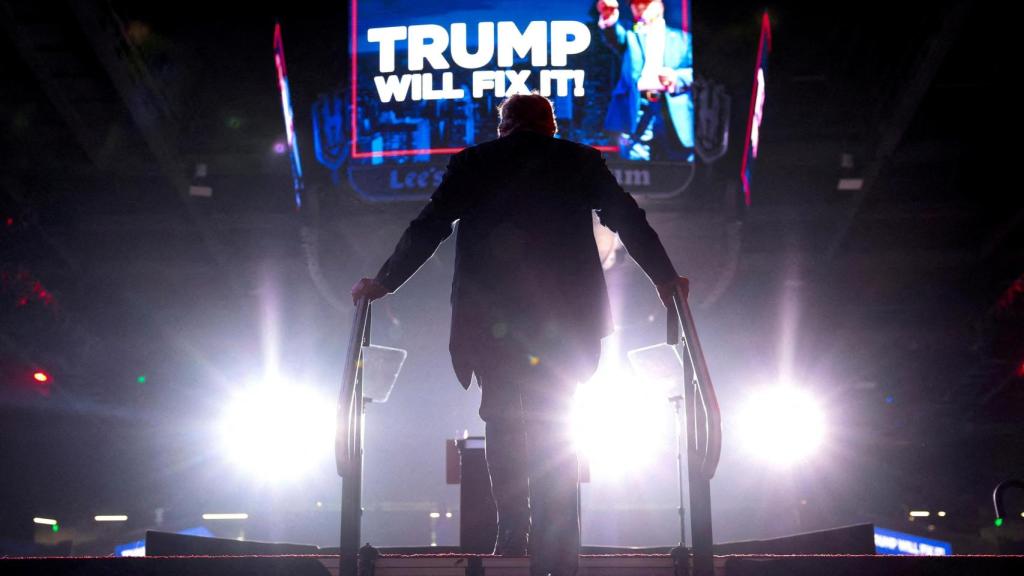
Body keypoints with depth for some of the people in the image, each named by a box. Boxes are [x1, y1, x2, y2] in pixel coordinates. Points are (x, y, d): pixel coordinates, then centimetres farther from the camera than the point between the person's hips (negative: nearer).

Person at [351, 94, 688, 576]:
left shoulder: (471, 164, 9)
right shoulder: (580, 161, 10)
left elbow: (428, 228, 8)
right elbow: (630, 222, 12)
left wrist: (383, 283, 18)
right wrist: (666, 280, 23)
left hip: (489, 318, 0)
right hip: (563, 318, 0)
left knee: (502, 420, 15)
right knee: (553, 428, 5)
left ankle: (512, 532, 9)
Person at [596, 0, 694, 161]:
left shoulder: (682, 37, 22)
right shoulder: (631, 36, 21)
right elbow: (616, 37, -4)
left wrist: (677, 78, -11)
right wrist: (609, 20, -28)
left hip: (675, 118, 0)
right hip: (637, 114, 0)